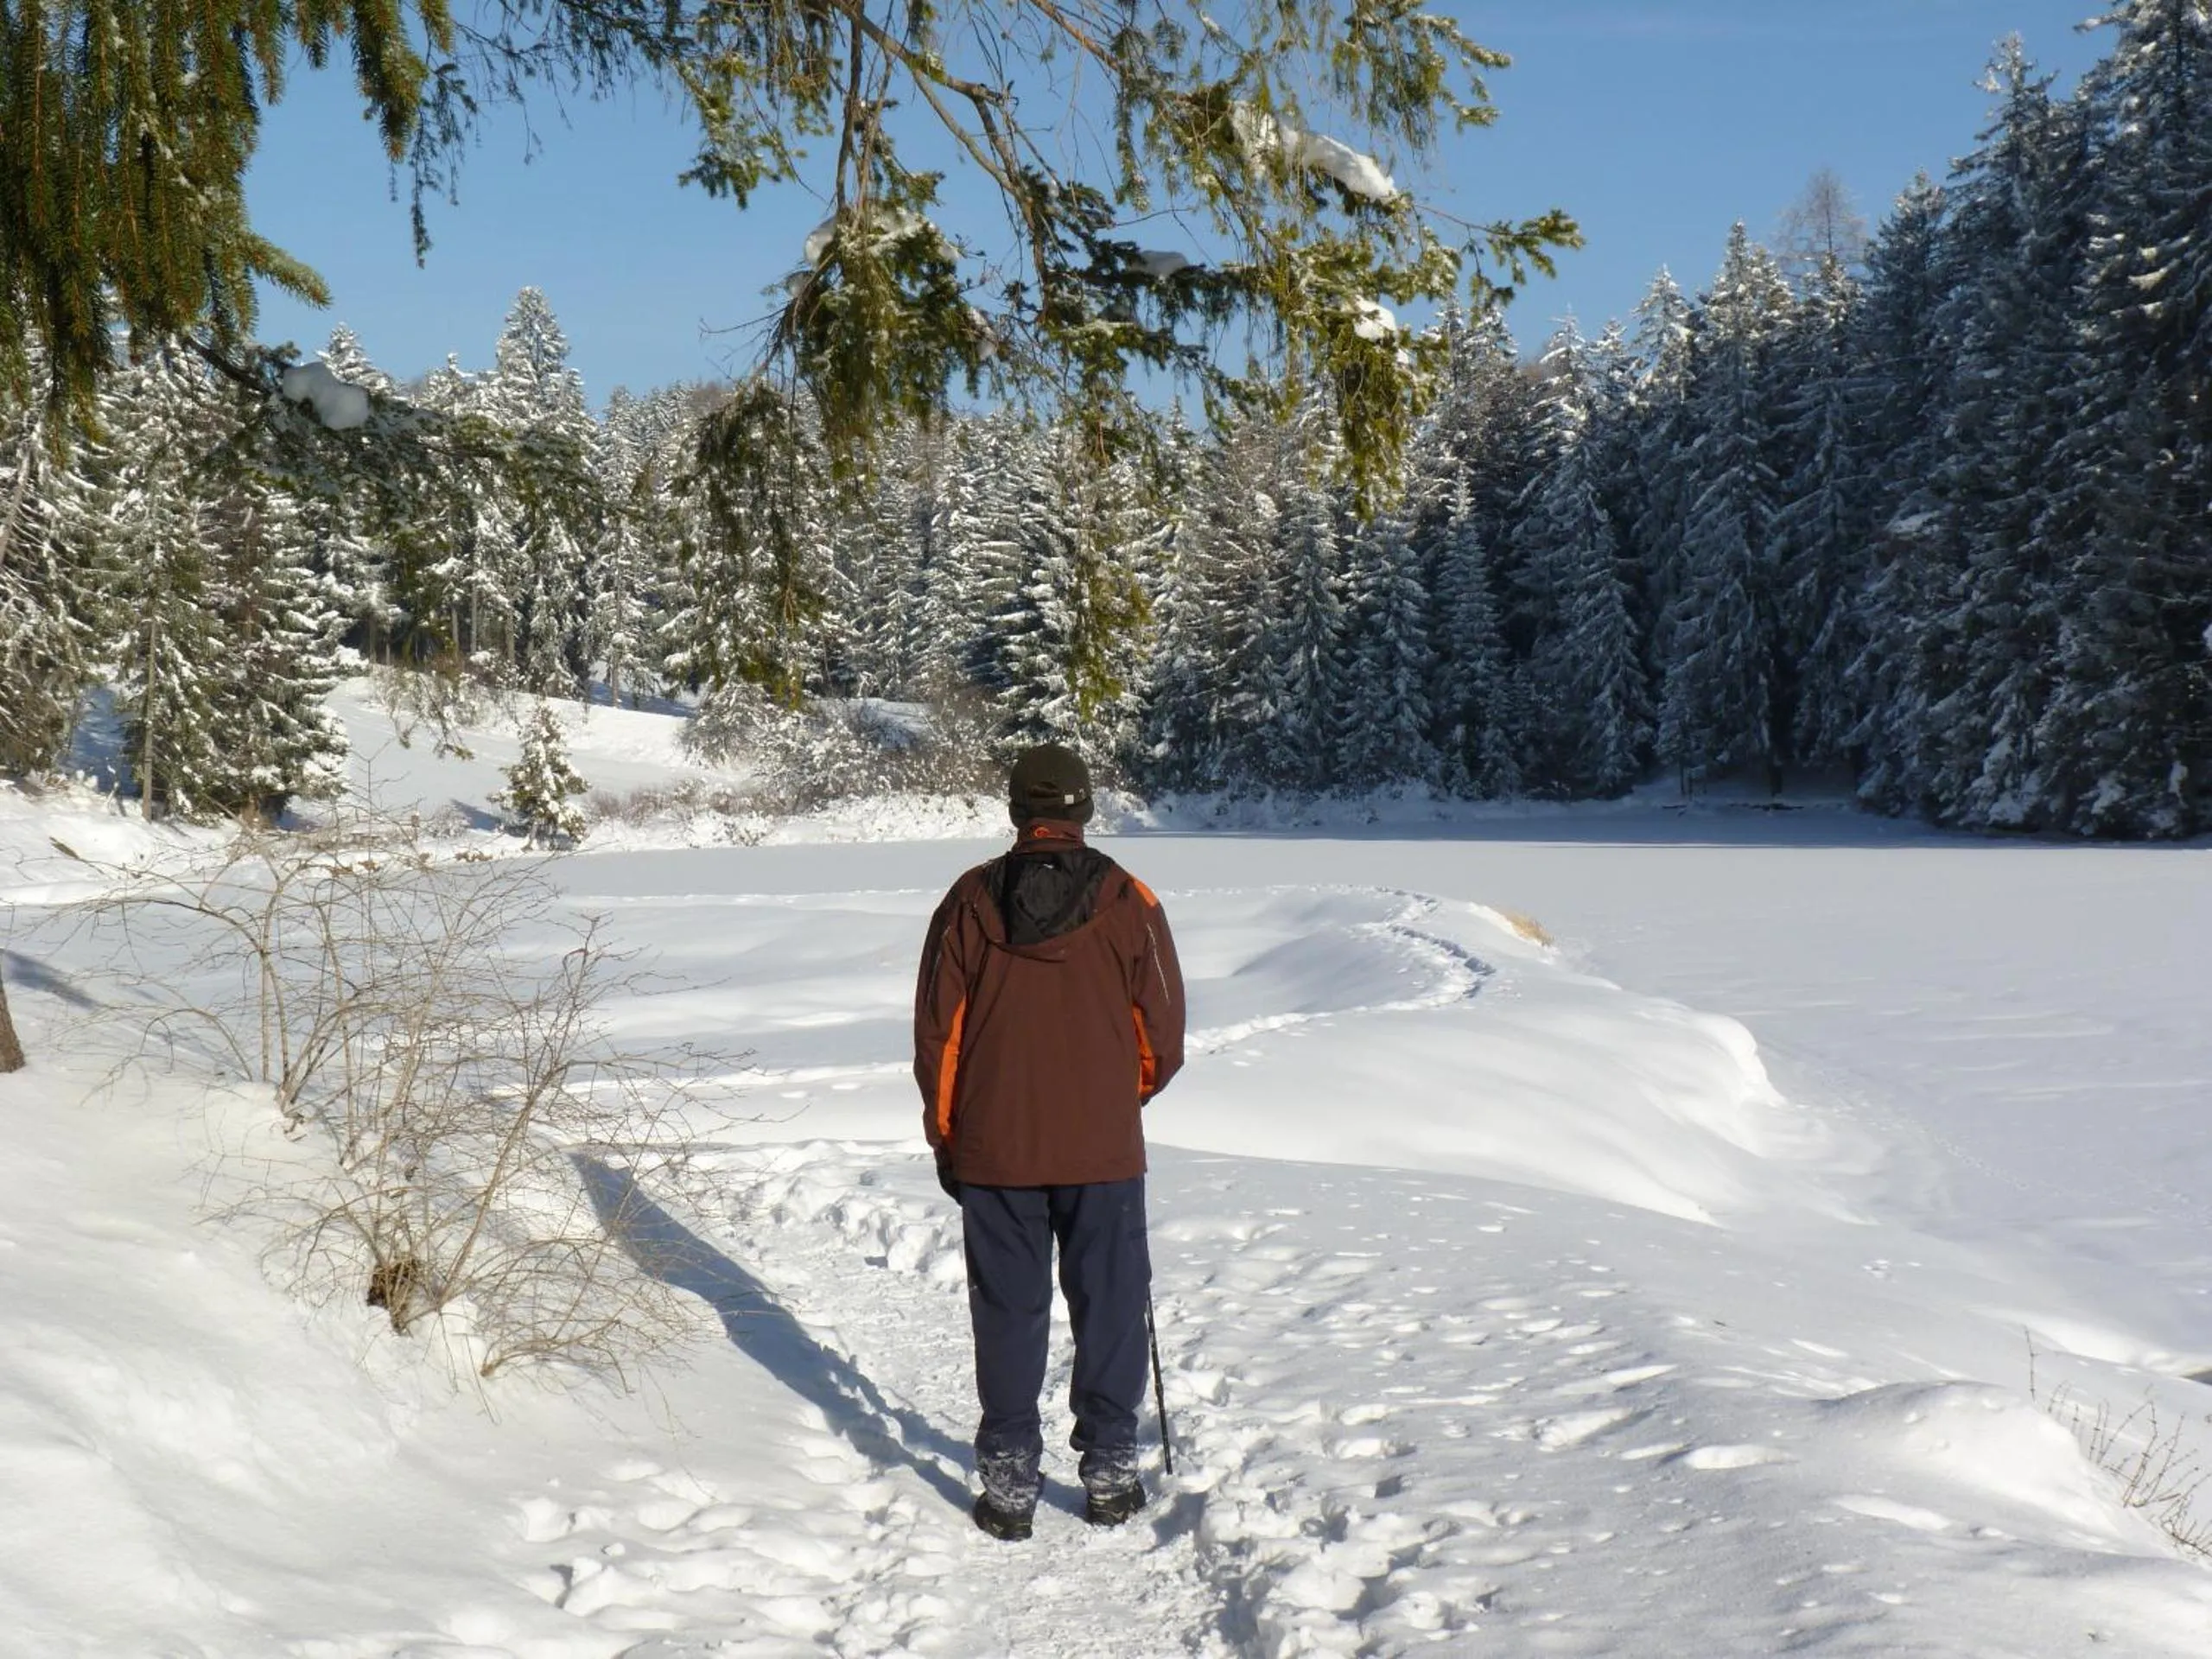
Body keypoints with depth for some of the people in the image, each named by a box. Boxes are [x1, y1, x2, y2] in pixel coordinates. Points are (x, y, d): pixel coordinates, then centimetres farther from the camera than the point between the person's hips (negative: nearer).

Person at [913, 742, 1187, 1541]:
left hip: (993, 1151, 1)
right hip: (1103, 1150, 0)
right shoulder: (1128, 901, -4)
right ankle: (1110, 1473, 18)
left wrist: (946, 1137, 12)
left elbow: (935, 1032, 1)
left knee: (1008, 1314, 9)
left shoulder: (969, 900, -3)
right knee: (1109, 1308, 12)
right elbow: (1163, 1036, 0)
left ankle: (1009, 1485, 15)